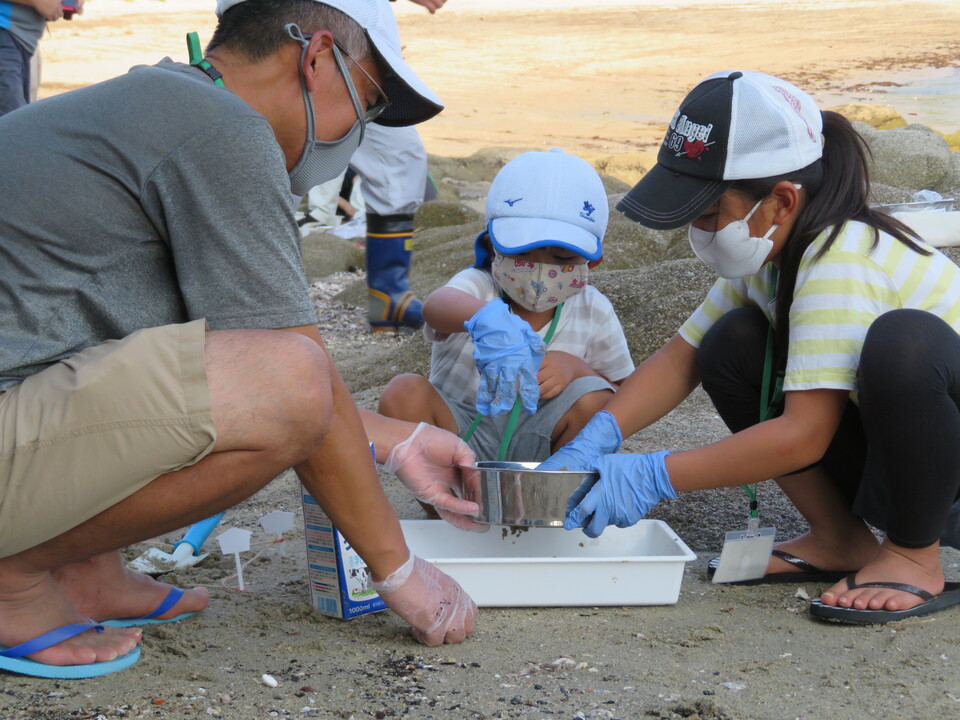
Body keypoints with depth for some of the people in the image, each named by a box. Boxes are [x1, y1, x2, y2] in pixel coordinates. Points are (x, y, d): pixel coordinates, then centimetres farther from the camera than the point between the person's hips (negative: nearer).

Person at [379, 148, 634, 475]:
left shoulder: (593, 311, -5)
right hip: (458, 431, -1)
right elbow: (436, 305, -42)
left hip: (537, 442, 1)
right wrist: (485, 319, -66)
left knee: (595, 399, -25)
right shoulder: (478, 286, -14)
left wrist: (573, 368, -20)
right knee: (404, 393, -27)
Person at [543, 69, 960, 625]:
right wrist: (596, 439, -18)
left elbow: (802, 436, -33)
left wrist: (655, 477, -33)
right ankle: (841, 539, 1)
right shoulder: (768, 250, -1)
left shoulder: (841, 262, -29)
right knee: (733, 343, -7)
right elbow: (681, 358, -2)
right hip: (885, 457, 8)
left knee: (903, 338, -38)